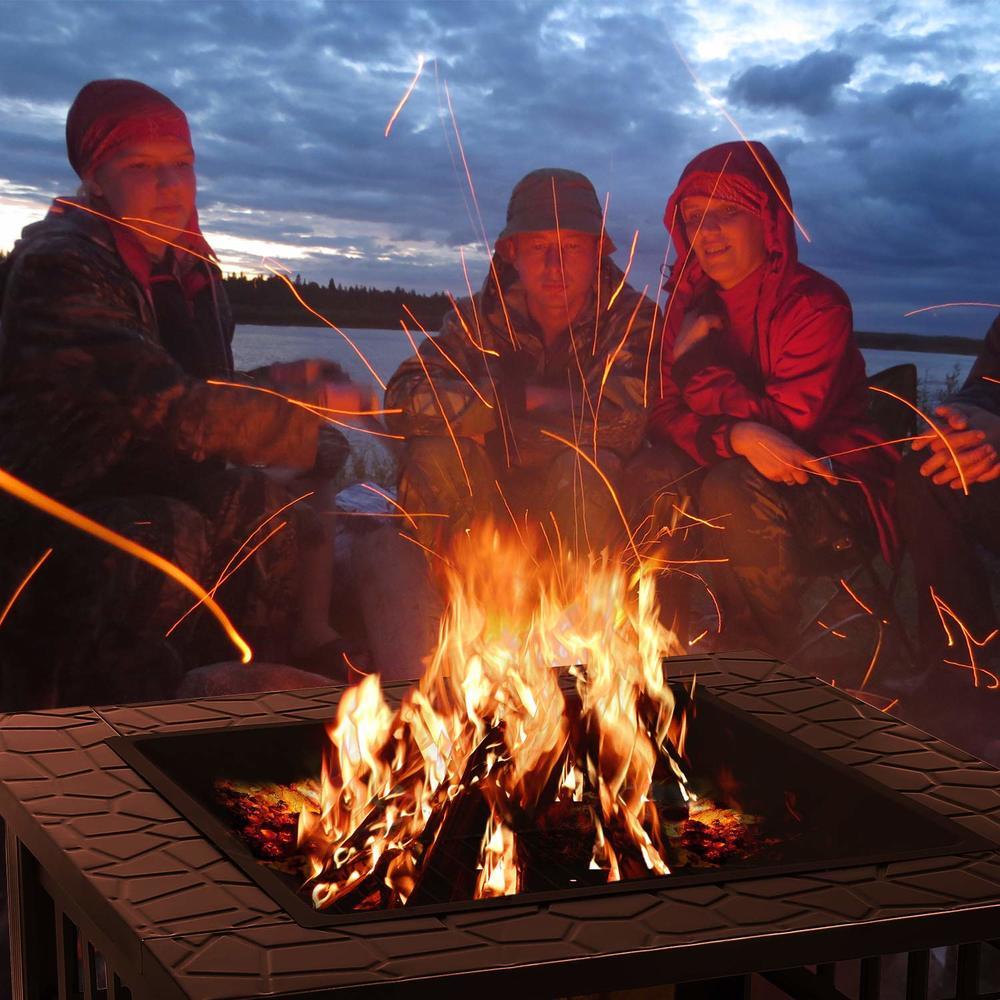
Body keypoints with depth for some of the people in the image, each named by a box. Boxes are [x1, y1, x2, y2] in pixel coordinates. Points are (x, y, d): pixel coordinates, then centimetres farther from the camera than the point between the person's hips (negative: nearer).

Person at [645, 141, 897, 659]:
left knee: (734, 489, -34)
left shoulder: (816, 303, -15)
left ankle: (764, 656, -14)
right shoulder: (691, 302, 4)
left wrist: (697, 360, -14)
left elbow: (785, 424, -21)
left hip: (831, 498, -5)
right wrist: (738, 436, -27)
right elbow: (665, 418, -4)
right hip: (742, 472, 5)